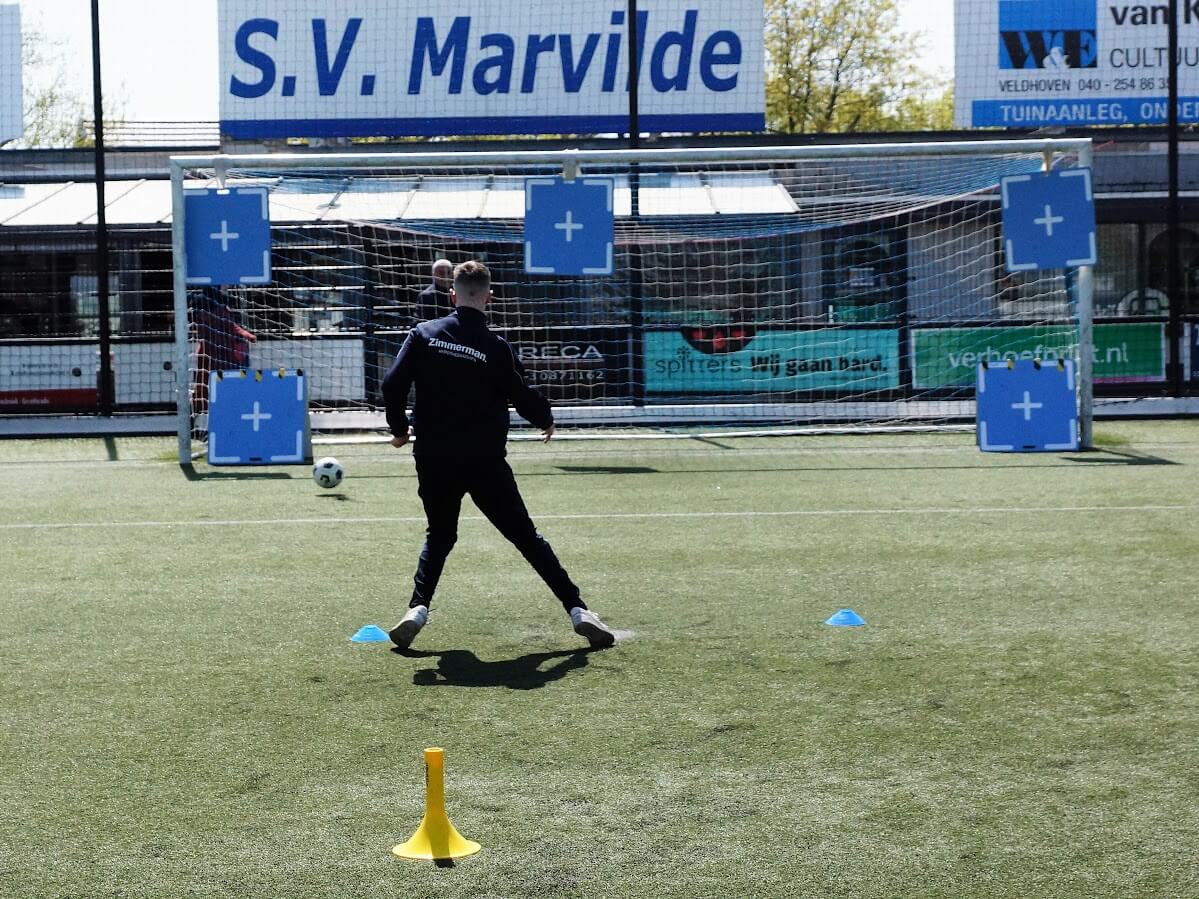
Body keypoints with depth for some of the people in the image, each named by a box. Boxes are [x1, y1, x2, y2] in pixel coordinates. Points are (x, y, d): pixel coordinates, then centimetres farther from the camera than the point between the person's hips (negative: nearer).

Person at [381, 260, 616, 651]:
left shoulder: (423, 334, -1)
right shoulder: (496, 347, -7)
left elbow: (393, 384, -5)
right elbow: (524, 397, -5)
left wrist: (399, 427, 11)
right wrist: (546, 420, 17)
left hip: (434, 461, 2)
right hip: (485, 463, -2)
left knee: (439, 537, 20)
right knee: (526, 537, 7)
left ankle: (417, 609, 0)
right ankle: (577, 609, 2)